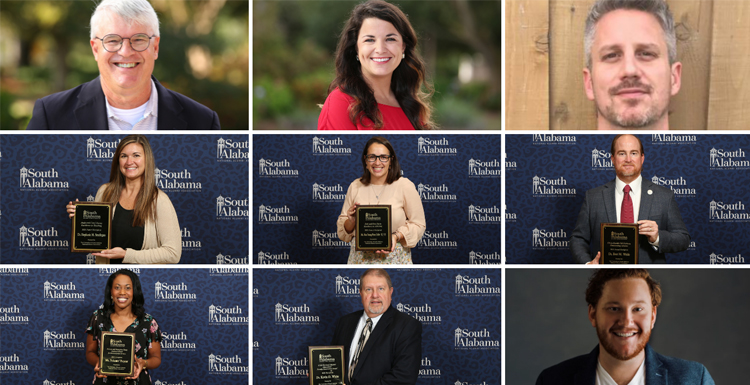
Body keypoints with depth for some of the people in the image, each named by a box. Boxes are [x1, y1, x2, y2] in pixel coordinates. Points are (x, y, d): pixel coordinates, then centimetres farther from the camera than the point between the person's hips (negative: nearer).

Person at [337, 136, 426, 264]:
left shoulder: (405, 186, -5)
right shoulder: (355, 187, 4)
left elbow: (418, 224, -3)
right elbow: (341, 228, 9)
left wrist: (396, 236, -18)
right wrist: (351, 221, -12)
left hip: (394, 258, -2)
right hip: (360, 257, 2)